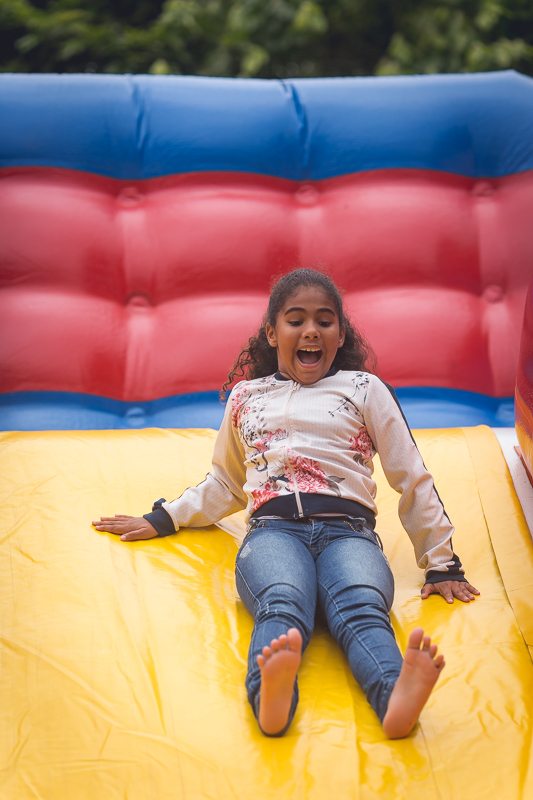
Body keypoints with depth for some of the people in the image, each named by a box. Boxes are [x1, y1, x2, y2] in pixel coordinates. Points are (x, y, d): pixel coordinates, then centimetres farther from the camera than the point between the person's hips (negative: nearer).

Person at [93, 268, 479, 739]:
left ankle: (396, 697, -66)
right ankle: (273, 696, -67)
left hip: (349, 529, 0)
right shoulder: (246, 396, 28)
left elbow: (413, 479, 23)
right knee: (282, 605, -36)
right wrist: (161, 519, 33)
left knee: (362, 608, -36)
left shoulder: (364, 388, 23)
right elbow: (225, 484, 41)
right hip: (273, 529, 1)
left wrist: (441, 563, 17)